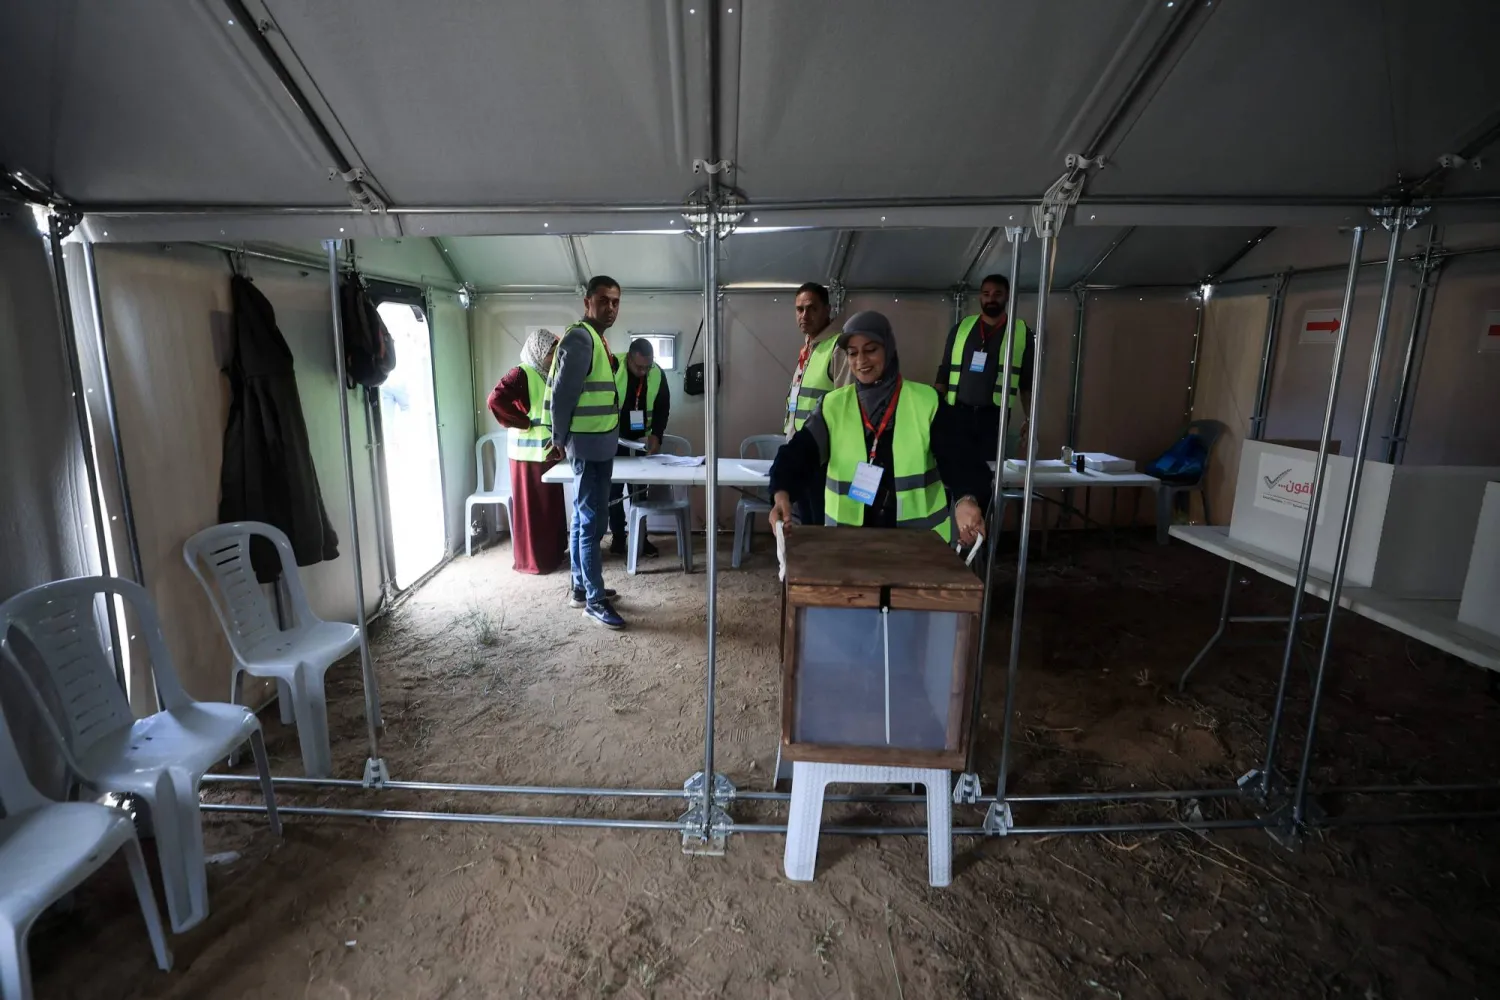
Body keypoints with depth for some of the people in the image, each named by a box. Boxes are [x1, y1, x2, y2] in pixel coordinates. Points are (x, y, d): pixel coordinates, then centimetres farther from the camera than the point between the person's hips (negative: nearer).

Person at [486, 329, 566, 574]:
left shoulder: (548, 376, 12)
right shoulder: (521, 374, -13)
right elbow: (496, 401, -26)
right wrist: (524, 423, -18)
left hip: (550, 452, 8)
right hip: (529, 455, -8)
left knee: (551, 505, 16)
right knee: (531, 508, 2)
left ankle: (552, 553, 28)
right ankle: (531, 560, 12)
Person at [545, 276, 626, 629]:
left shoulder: (595, 338, 17)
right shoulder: (580, 337, -15)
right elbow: (561, 395, -18)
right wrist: (561, 439, -7)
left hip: (599, 445, 10)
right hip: (588, 446, -10)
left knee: (583, 519, 15)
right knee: (592, 523, -5)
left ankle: (580, 587, 26)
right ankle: (595, 600, 3)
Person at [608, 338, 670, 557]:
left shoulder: (657, 374, -8)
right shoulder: (612, 368, -20)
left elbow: (663, 407, 0)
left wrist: (656, 434, -14)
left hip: (642, 440, 3)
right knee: (613, 488, 2)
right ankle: (618, 536, 13)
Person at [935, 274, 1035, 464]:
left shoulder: (1022, 333, 3)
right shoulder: (961, 327, 8)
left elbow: (1028, 382, 5)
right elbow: (944, 371, 10)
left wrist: (1029, 418, 0)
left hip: (994, 416, -1)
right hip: (958, 412, 1)